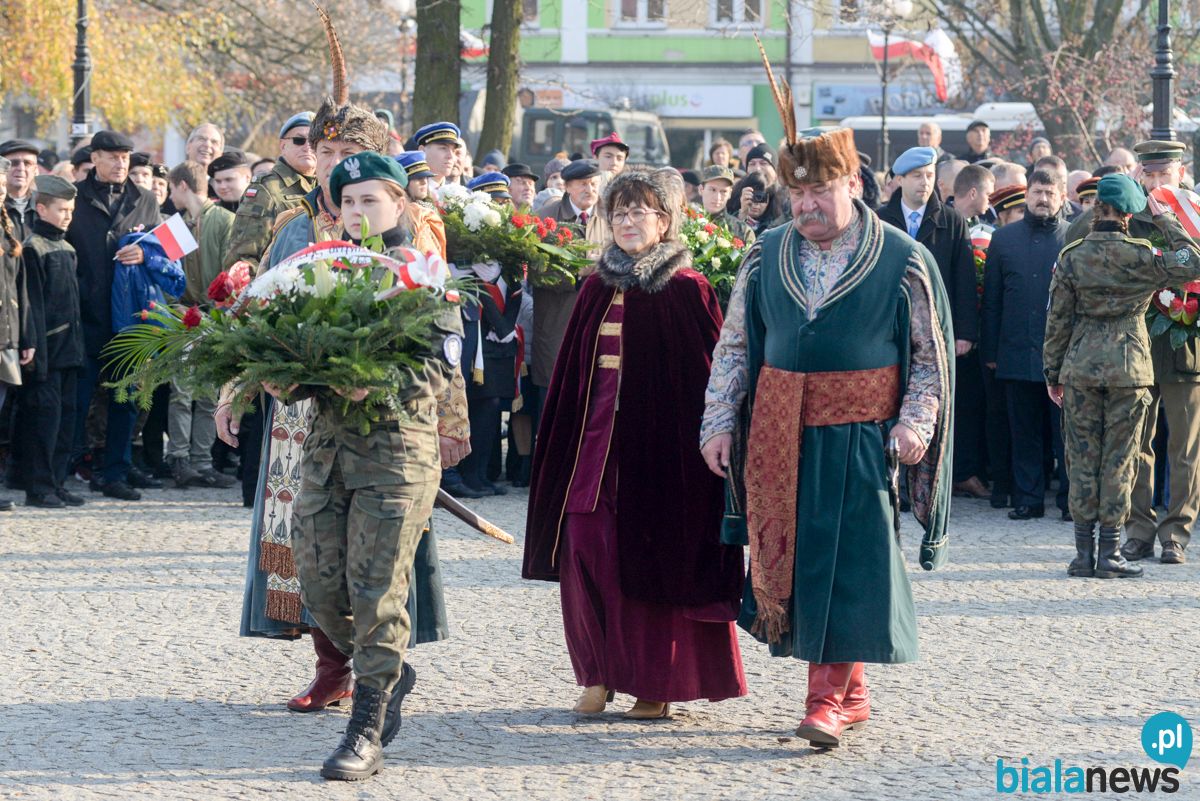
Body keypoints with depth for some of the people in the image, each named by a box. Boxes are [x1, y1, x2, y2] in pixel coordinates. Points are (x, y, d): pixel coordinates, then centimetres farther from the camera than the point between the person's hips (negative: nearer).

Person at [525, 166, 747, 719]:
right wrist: (560, 440, 10)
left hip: (659, 437, -5)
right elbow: (571, 377, 15)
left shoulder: (687, 290, -3)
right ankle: (600, 673, 9)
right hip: (597, 433, 5)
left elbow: (706, 374, -6)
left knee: (653, 555, -1)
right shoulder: (598, 289, 13)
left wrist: (704, 439, -12)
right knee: (586, 545, -3)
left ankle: (656, 684, 9)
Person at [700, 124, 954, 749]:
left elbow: (931, 354, 2)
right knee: (790, 557, 4)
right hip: (778, 436, 4)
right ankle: (851, 693, 16)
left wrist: (916, 422, -10)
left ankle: (828, 697, -5)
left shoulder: (903, 261, -2)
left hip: (860, 438, -4)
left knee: (849, 562, -8)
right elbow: (734, 347, 13)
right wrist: (718, 422, 5)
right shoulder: (765, 257, 8)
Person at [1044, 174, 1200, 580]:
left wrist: (1053, 371, 10)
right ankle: (1109, 553, 5)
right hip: (1129, 370, -2)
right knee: (1119, 461, 5)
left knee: (1082, 458, 8)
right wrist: (1166, 221, 5)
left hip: (1080, 368, 2)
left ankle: (1084, 553, 9)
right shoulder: (1140, 257, -9)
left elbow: (1057, 319, 1)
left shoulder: (1071, 257, -3)